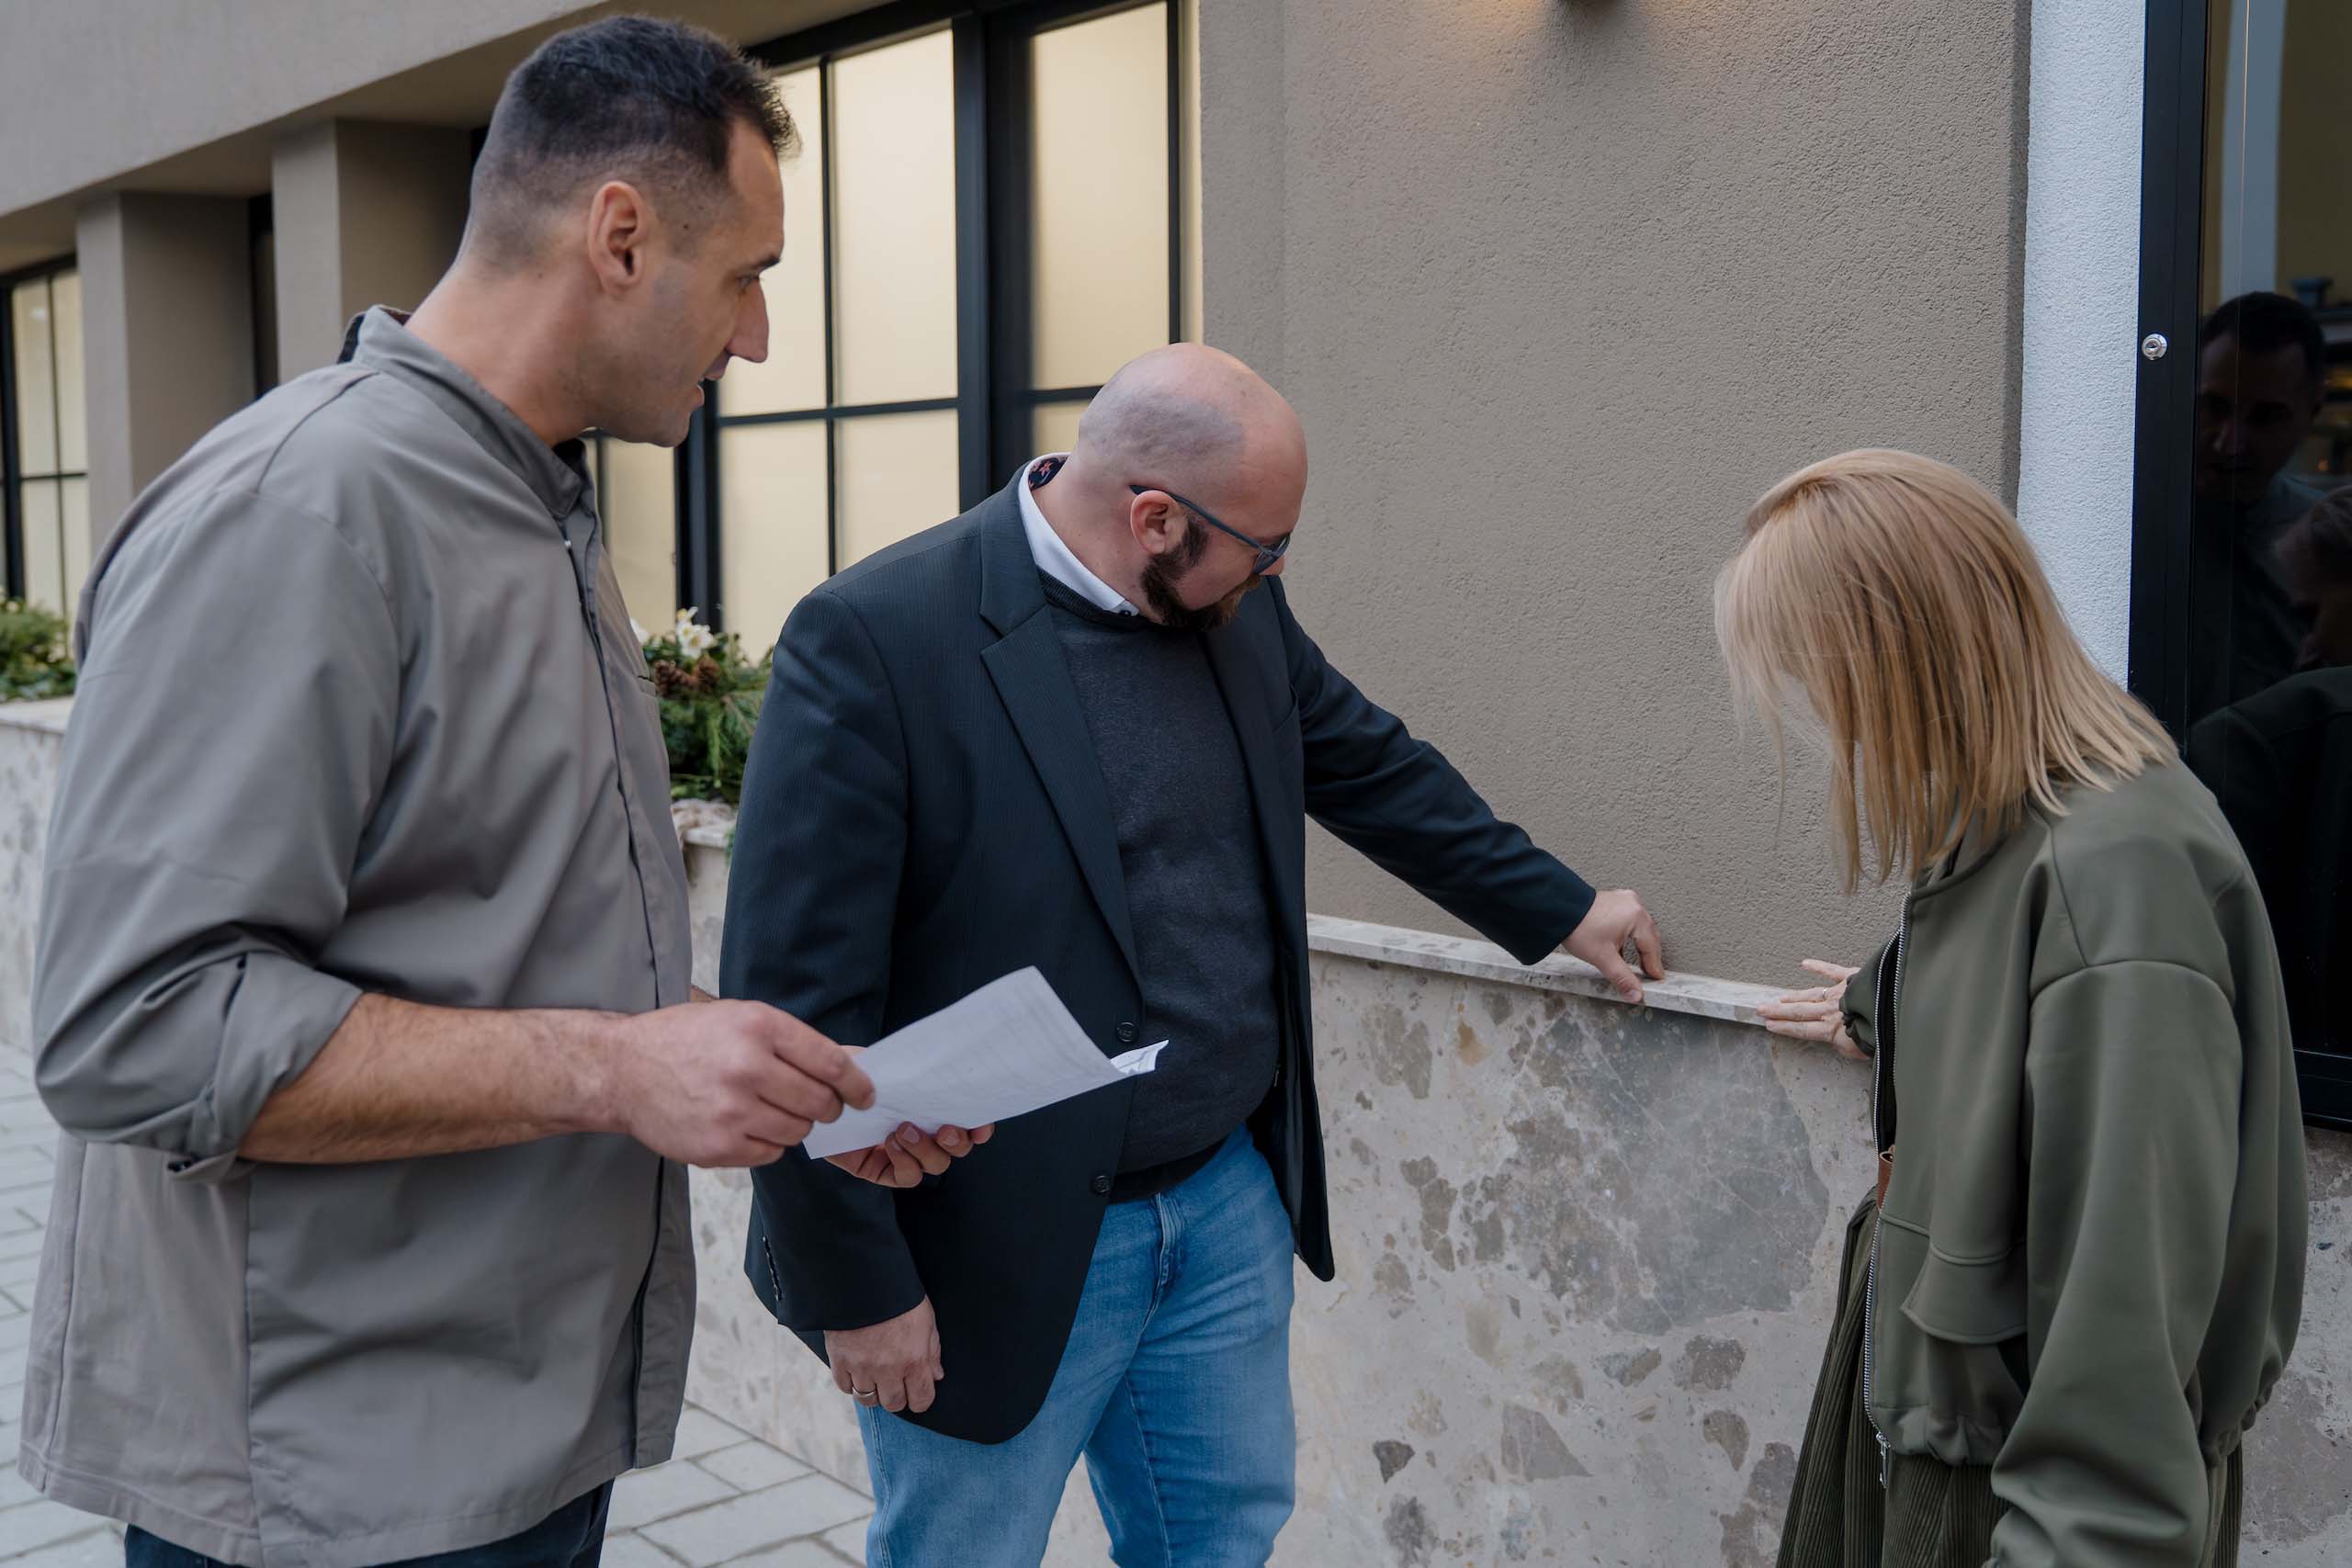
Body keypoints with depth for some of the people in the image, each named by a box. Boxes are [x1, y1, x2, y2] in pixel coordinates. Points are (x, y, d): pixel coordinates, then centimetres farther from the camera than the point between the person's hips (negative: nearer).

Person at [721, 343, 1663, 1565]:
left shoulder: (1237, 613, 3)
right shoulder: (872, 638, -20)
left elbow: (1375, 768, 19)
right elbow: (795, 992, -19)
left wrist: (1565, 913, 25)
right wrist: (856, 1287, -16)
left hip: (1230, 1202, 7)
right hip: (1002, 1254, -6)